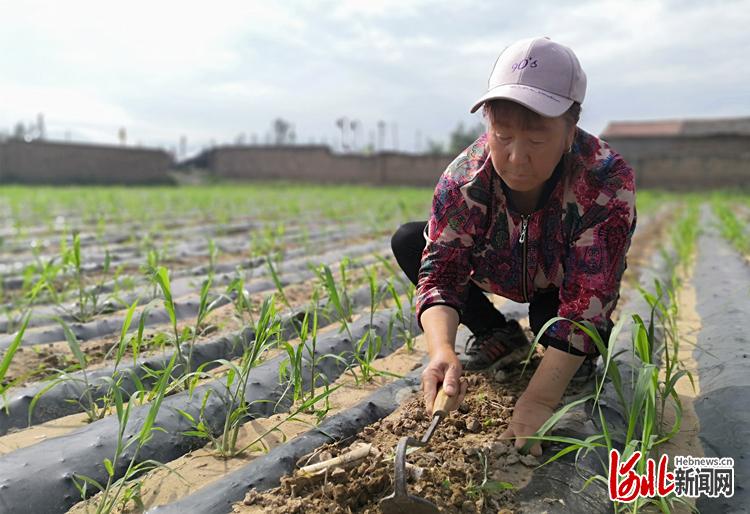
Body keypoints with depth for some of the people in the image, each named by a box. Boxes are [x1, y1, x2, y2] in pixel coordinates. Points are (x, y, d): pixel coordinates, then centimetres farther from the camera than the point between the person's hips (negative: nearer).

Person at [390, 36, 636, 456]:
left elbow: (586, 300, -37)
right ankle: (500, 338, 1)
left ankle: (583, 352, 3)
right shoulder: (465, 178, -29)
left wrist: (539, 400, -44)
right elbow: (440, 274, -32)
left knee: (551, 318, -38)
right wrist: (442, 352, -52)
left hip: (566, 286, -3)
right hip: (502, 276, 4)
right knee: (408, 241, -14)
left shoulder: (608, 182, -36)